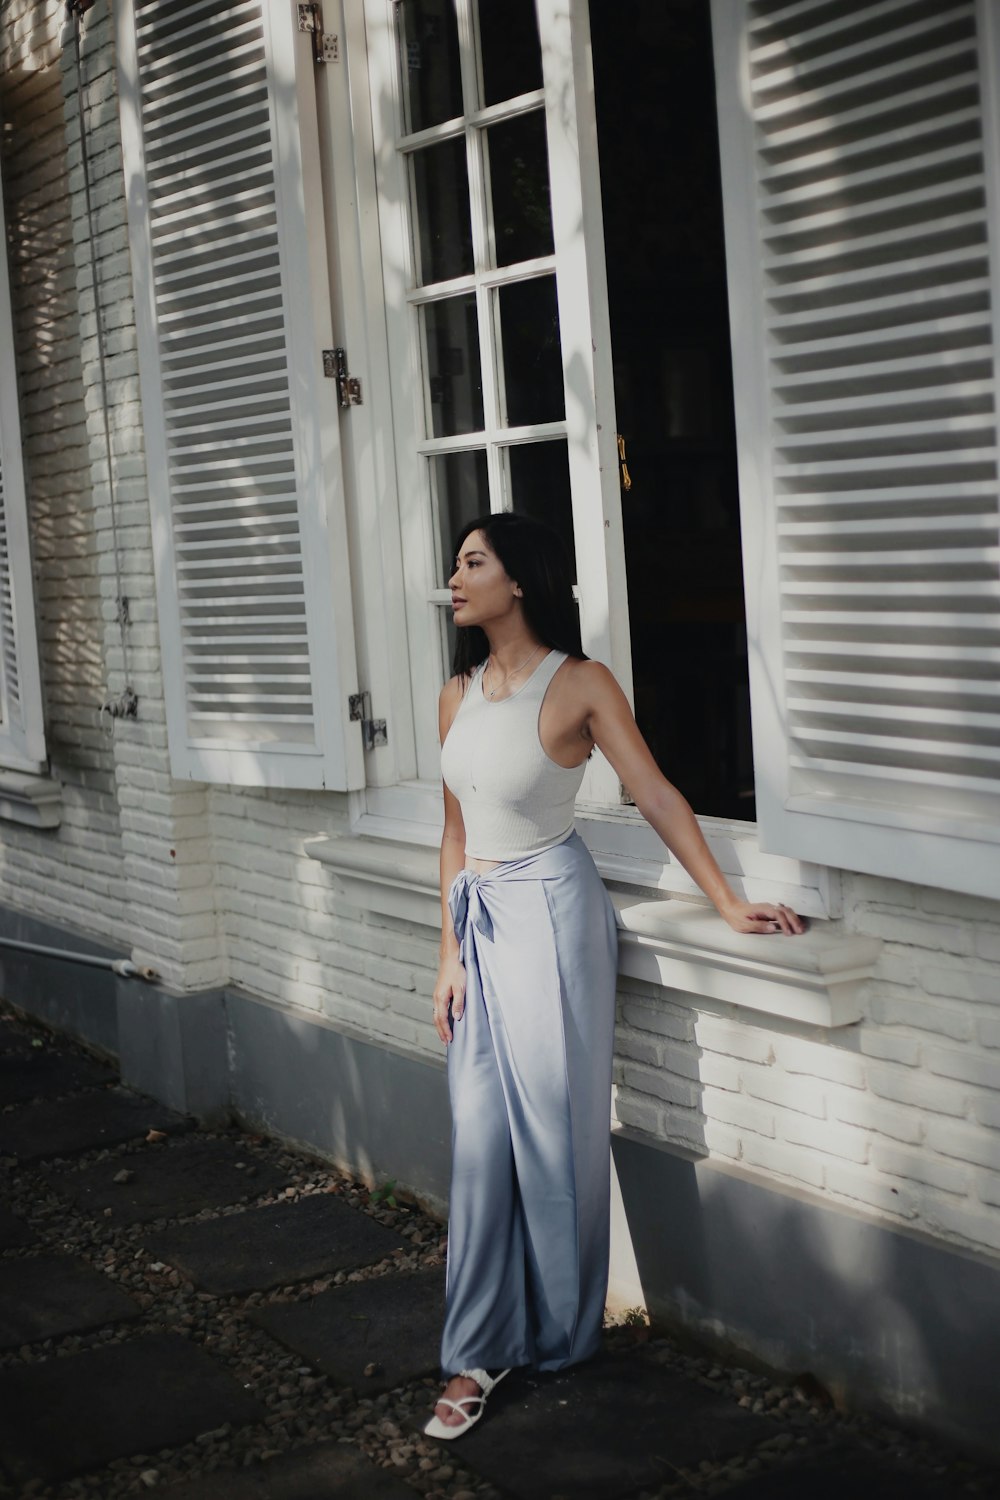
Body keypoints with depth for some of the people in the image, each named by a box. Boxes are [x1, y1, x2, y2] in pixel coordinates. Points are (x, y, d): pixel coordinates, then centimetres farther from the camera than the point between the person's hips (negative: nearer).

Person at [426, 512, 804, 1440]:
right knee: (480, 1137, 6)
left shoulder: (578, 684, -9)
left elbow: (657, 798, -7)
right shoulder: (458, 694, 8)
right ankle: (478, 1353, 14)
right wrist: (450, 955, 9)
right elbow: (456, 831, 11)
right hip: (480, 920, 6)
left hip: (551, 912, -5)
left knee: (553, 1131, 4)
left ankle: (561, 1334, 23)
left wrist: (729, 905, -8)